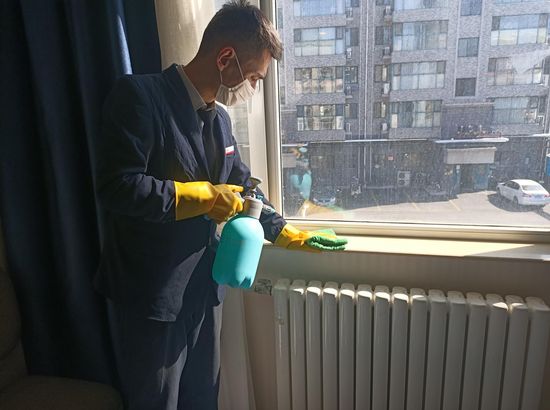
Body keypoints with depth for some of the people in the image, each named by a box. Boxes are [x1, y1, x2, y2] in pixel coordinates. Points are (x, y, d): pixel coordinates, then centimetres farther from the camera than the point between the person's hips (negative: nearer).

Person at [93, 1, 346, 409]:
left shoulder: (219, 119, 9)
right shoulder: (140, 95, -15)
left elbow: (243, 190, 16)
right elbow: (116, 186, -24)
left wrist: (291, 236, 16)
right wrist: (202, 196, -17)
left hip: (204, 287, 7)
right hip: (149, 295, -7)